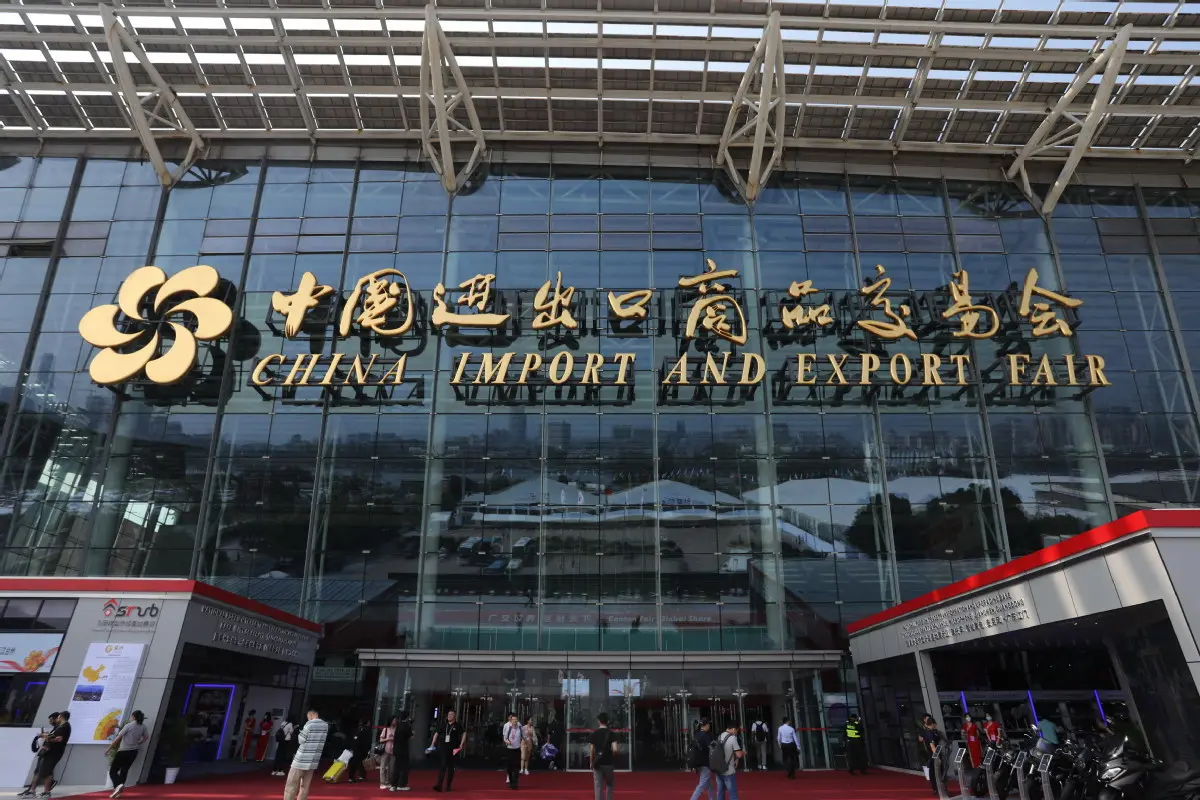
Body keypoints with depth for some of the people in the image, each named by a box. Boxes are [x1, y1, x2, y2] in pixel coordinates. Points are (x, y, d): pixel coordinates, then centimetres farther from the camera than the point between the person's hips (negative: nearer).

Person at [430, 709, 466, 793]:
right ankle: (439, 785, -14)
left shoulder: (457, 726, -2)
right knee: (443, 765, -10)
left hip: (453, 749, -1)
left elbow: (464, 733, -6)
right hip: (443, 748, 1)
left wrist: (461, 744, -13)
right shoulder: (443, 725, 7)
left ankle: (448, 786, 17)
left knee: (451, 767, 7)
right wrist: (432, 744, 8)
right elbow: (436, 734, 12)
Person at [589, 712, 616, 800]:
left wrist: (591, 762, 11)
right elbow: (615, 749, -16)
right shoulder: (611, 733, -6)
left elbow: (591, 750, -1)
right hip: (608, 762, 0)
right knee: (609, 785, 16)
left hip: (597, 763, 0)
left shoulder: (594, 733, -2)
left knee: (598, 785, 3)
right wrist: (610, 750, 6)